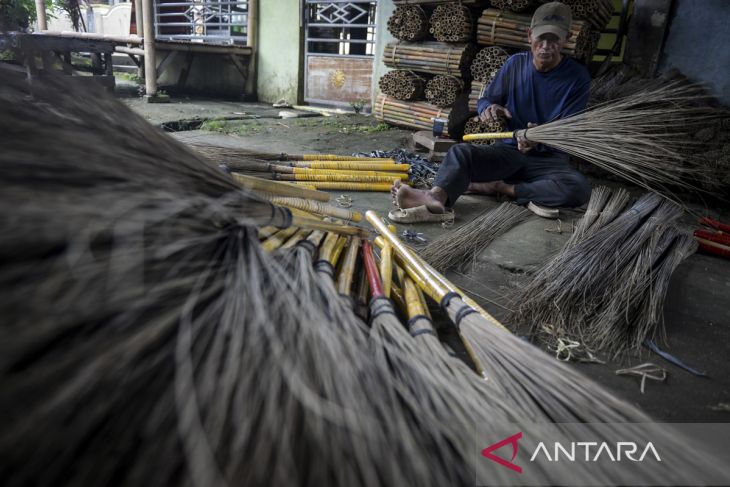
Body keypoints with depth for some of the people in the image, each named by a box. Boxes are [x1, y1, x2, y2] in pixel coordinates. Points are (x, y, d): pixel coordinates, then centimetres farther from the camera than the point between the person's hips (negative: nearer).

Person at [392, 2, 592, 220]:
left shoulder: (577, 76, -5)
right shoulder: (516, 63, 3)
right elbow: (485, 99, 9)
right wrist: (488, 107, -18)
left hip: (549, 158, -1)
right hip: (509, 150, 2)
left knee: (579, 188, -34)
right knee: (460, 151, -28)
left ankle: (501, 187, -26)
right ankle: (436, 197, -58)